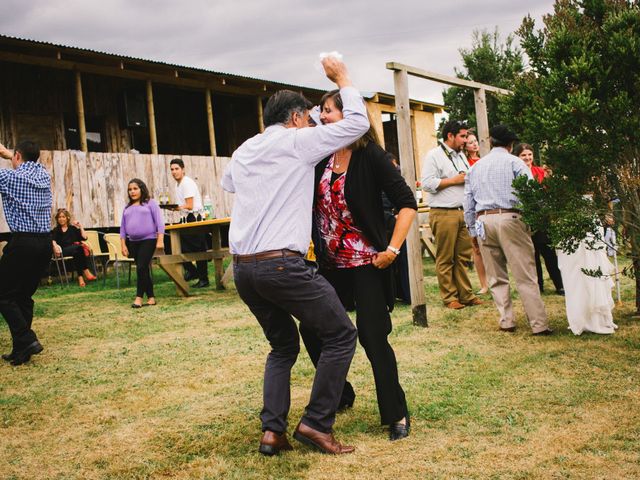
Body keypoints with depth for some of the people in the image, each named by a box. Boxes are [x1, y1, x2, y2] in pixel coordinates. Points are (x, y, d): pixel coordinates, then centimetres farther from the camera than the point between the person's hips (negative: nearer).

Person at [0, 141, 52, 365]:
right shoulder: (44, 175, 10)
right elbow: (31, 164, 33)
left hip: (22, 243, -6)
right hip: (45, 243, 6)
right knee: (24, 296, 12)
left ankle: (27, 340, -11)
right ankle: (20, 351, 13)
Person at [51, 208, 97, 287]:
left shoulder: (73, 228, 24)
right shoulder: (56, 230, 19)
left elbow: (84, 237, 12)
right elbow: (53, 240, -2)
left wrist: (80, 226, 11)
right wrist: (55, 246, -23)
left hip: (76, 251, 2)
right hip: (63, 252, -2)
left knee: (77, 253, -37)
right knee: (78, 247, -33)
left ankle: (80, 277, -42)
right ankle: (86, 271, -35)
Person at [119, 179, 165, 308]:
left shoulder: (150, 203, 1)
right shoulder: (127, 207, 16)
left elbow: (159, 222, -6)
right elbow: (123, 227, 16)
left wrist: (160, 240, -15)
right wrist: (123, 245, 8)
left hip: (148, 240, -6)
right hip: (133, 242, 6)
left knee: (141, 268, -14)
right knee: (143, 270, 7)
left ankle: (139, 297, -7)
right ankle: (151, 297, 12)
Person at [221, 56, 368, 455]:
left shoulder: (244, 150, 19)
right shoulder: (297, 140, -1)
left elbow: (227, 182, 41)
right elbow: (358, 123, 2)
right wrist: (343, 80, 15)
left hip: (242, 266, 8)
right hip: (281, 263, -8)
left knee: (283, 344, 22)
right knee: (341, 334, 6)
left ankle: (272, 431, 13)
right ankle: (316, 423, 6)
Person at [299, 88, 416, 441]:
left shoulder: (371, 156, -11)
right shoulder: (321, 159, 5)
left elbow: (407, 203, -14)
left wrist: (392, 249, -19)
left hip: (366, 264, -6)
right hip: (330, 264, 6)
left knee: (372, 336, -6)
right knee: (311, 330, 8)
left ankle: (396, 414, 13)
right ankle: (340, 396, 31)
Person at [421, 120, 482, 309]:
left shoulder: (461, 156, 20)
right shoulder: (434, 155, -5)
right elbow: (427, 183, -15)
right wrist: (455, 180, -11)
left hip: (463, 212, 7)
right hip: (444, 214, -7)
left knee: (463, 256, 7)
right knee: (445, 258, -1)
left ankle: (465, 295, 15)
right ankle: (449, 297, 6)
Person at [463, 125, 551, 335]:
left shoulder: (475, 167, 17)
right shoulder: (514, 162, 3)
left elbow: (468, 202, 16)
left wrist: (472, 230, 20)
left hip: (483, 221, 4)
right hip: (510, 218, -4)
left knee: (496, 276, 12)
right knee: (525, 275, -3)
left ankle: (507, 320, 11)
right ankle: (539, 324, -2)